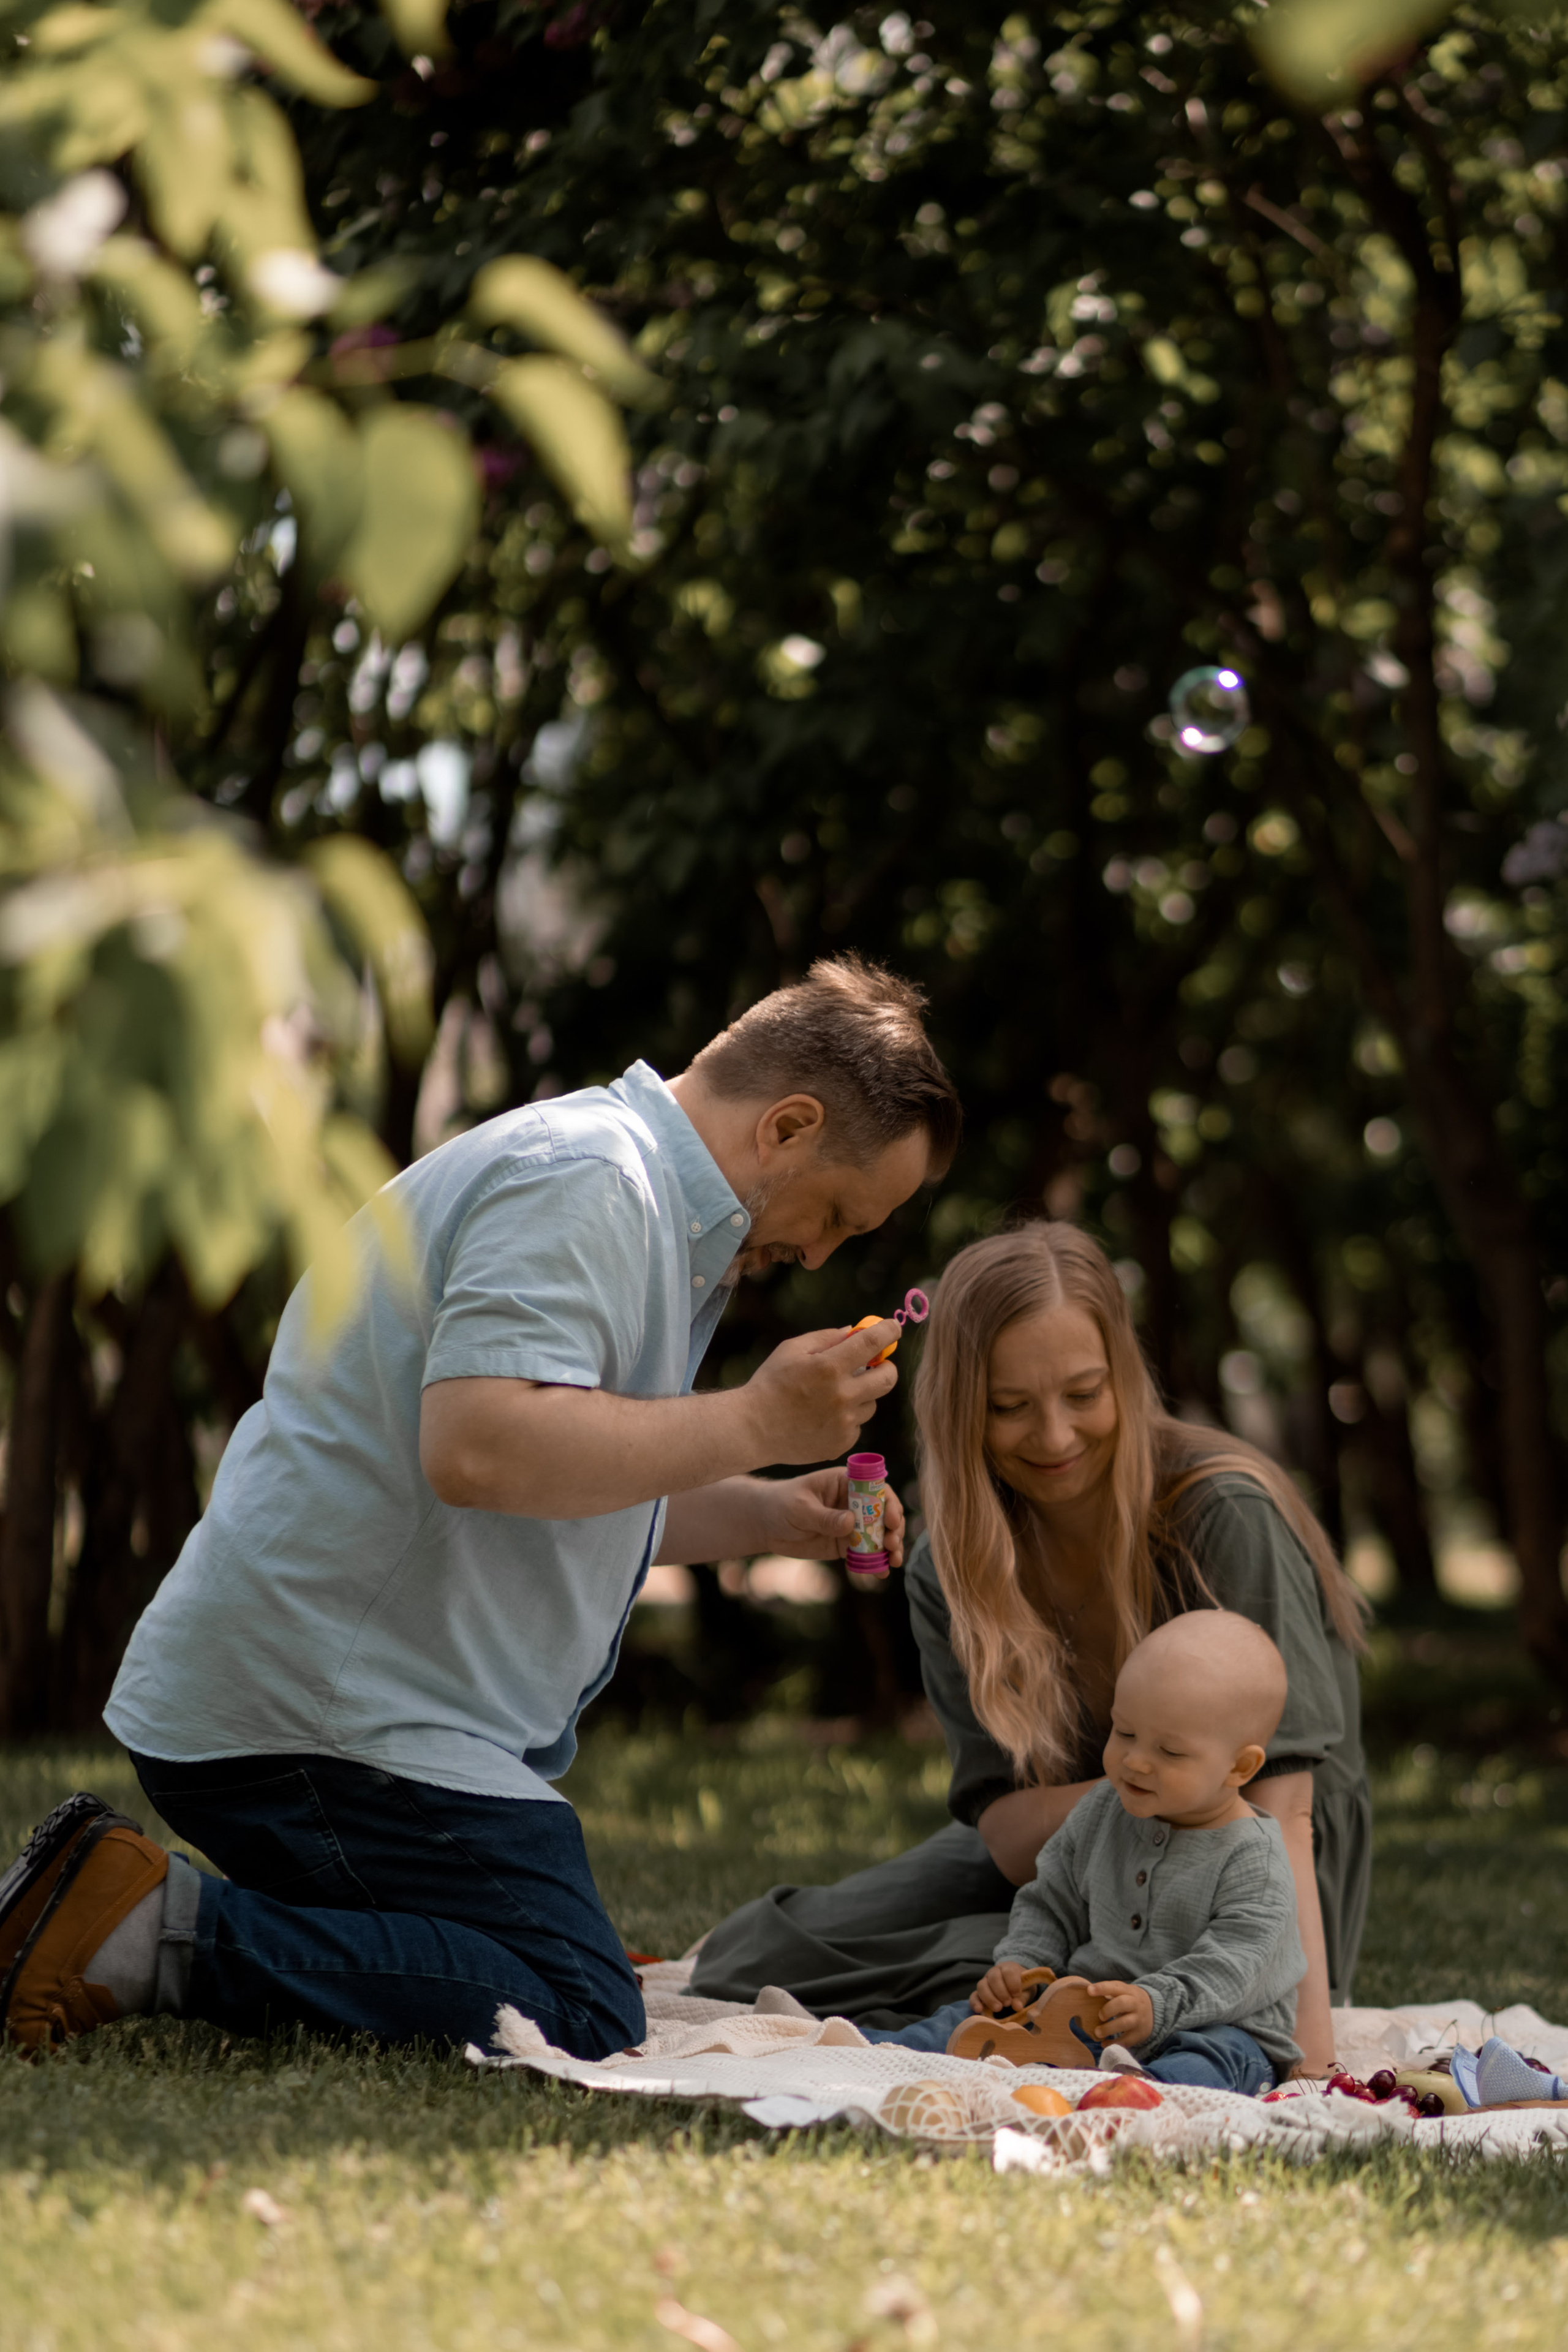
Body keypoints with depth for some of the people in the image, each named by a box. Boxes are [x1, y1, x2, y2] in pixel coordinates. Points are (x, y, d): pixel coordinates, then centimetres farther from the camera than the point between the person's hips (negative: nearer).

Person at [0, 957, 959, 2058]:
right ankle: (161, 1934, -15)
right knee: (580, 2025, -16)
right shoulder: (585, 1181, -13)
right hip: (320, 1712, -11)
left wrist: (767, 1516, 19)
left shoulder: (644, 1199, 21)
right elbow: (479, 1447, -27)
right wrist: (755, 1422, -19)